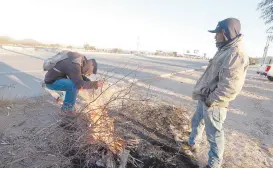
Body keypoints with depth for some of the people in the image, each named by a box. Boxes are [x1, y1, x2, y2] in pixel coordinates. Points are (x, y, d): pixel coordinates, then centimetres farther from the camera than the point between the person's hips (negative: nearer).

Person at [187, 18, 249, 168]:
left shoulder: (236, 54, -21)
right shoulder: (224, 50, 12)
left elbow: (230, 86, -28)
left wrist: (211, 100, -20)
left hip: (213, 104, -10)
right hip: (204, 99, 10)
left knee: (214, 134, 5)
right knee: (196, 122, 25)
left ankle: (214, 164, 25)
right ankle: (192, 144, 48)